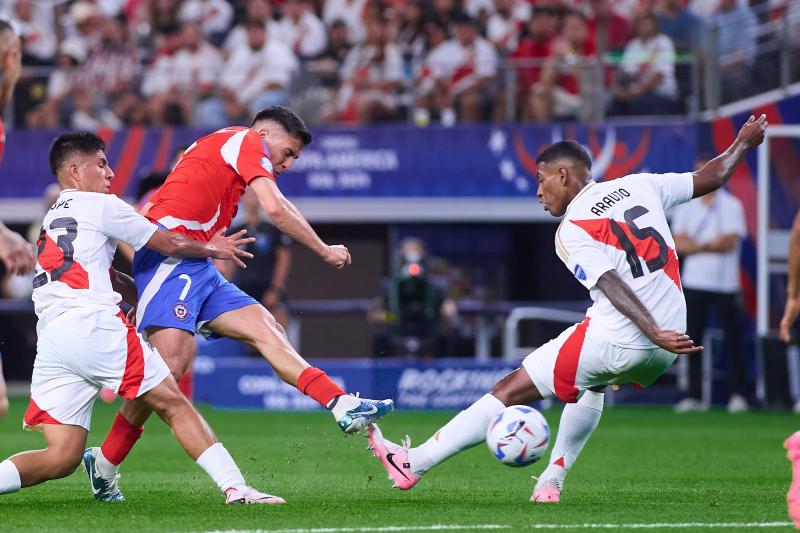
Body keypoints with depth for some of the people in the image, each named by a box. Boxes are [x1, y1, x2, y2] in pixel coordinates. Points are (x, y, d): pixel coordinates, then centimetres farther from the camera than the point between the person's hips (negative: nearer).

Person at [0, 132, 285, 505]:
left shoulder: (50, 224, 32)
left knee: (62, 457, 1)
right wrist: (212, 250, 31)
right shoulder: (99, 206, 7)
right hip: (94, 326, -7)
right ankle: (235, 488, -6)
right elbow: (168, 244, 13)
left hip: (50, 342, 7)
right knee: (173, 405, 1)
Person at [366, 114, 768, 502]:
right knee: (594, 382, 38)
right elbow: (709, 178, 19)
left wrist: (653, 334, -28)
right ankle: (552, 481, 32)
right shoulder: (639, 186, 11)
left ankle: (415, 462, 3)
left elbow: (611, 285, -19)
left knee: (510, 390, 1)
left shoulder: (571, 231, -6)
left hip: (614, 341, -7)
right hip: (662, 355, 7)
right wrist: (742, 144, 36)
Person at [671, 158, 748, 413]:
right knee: (692, 340, 2)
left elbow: (730, 242, -10)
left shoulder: (731, 205, 1)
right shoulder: (685, 207, 11)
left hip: (725, 284, -3)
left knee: (732, 339, -5)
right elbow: (678, 245, 1)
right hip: (694, 282, 3)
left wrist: (695, 244, -12)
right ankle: (694, 396, 6)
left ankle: (738, 394, -3)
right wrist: (712, 244, -12)